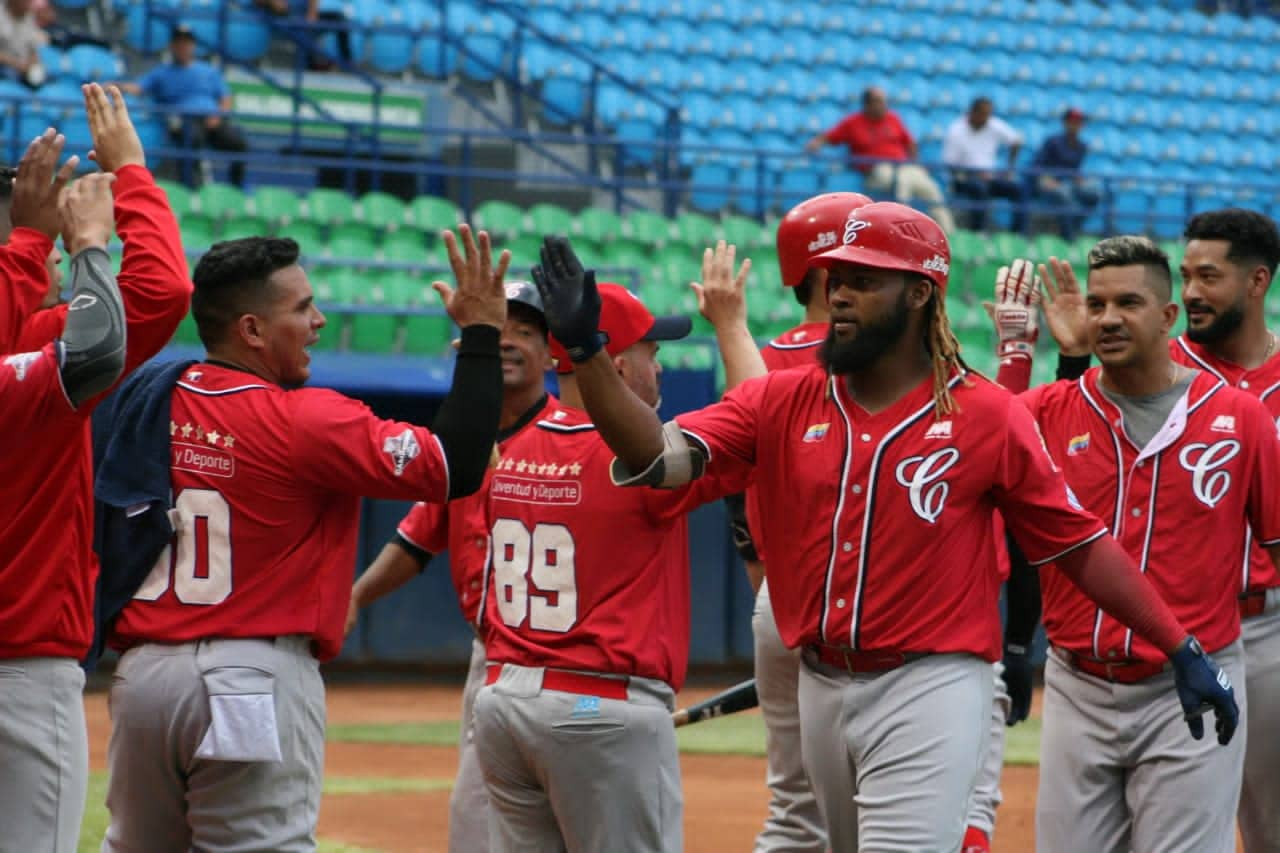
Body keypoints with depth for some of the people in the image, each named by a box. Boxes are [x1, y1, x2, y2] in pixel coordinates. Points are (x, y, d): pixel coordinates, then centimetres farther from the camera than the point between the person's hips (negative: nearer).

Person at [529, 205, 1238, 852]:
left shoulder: (989, 417, -4)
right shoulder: (782, 401, 5)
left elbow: (1080, 544, 0)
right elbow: (661, 456, -7)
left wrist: (1181, 650, -3)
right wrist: (586, 350, -19)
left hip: (931, 691, -5)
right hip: (820, 687, 5)